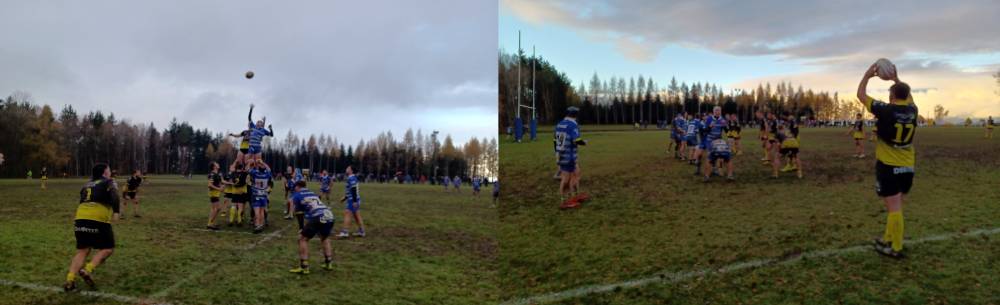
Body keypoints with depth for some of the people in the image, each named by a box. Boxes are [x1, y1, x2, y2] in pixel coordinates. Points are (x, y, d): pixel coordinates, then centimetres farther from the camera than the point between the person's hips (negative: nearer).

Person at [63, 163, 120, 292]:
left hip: (80, 218, 6)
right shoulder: (109, 182, 10)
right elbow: (114, 195, -11)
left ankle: (70, 280, 0)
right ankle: (88, 270, -9)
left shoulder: (87, 184, 27)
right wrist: (116, 212, -16)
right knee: (107, 249, 8)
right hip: (98, 219, -6)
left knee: (82, 251, 13)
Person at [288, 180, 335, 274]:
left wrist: (301, 229, 22)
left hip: (318, 218, -6)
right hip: (329, 216, 6)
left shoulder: (296, 196, 12)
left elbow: (299, 214, 13)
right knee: (324, 238, 31)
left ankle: (304, 267, 6)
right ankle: (328, 263, 32)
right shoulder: (313, 194, 29)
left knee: (303, 239, 10)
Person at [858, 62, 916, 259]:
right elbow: (908, 96, 28)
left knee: (894, 208, -3)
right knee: (895, 206, 18)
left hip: (888, 167, -6)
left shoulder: (885, 110, -12)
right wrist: (897, 79, 31)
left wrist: (867, 75, 9)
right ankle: (888, 239, 29)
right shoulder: (912, 110, 3)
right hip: (908, 168, 6)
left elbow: (861, 94, -2)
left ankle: (895, 249, 2)